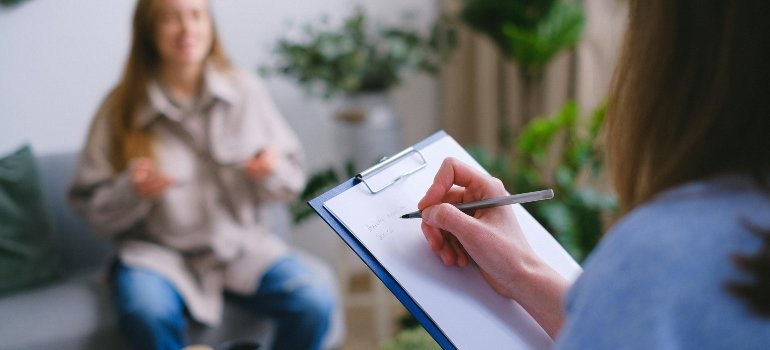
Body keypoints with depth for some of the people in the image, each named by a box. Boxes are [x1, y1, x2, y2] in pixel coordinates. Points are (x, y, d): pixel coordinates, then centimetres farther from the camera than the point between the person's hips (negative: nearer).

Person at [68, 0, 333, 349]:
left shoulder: (246, 91, 2)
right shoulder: (121, 108, -3)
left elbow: (292, 178, 8)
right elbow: (90, 206, 0)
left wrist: (272, 171, -14)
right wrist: (134, 192, -20)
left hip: (242, 243, 2)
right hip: (157, 251, -1)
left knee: (314, 304, -23)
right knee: (148, 314, -35)